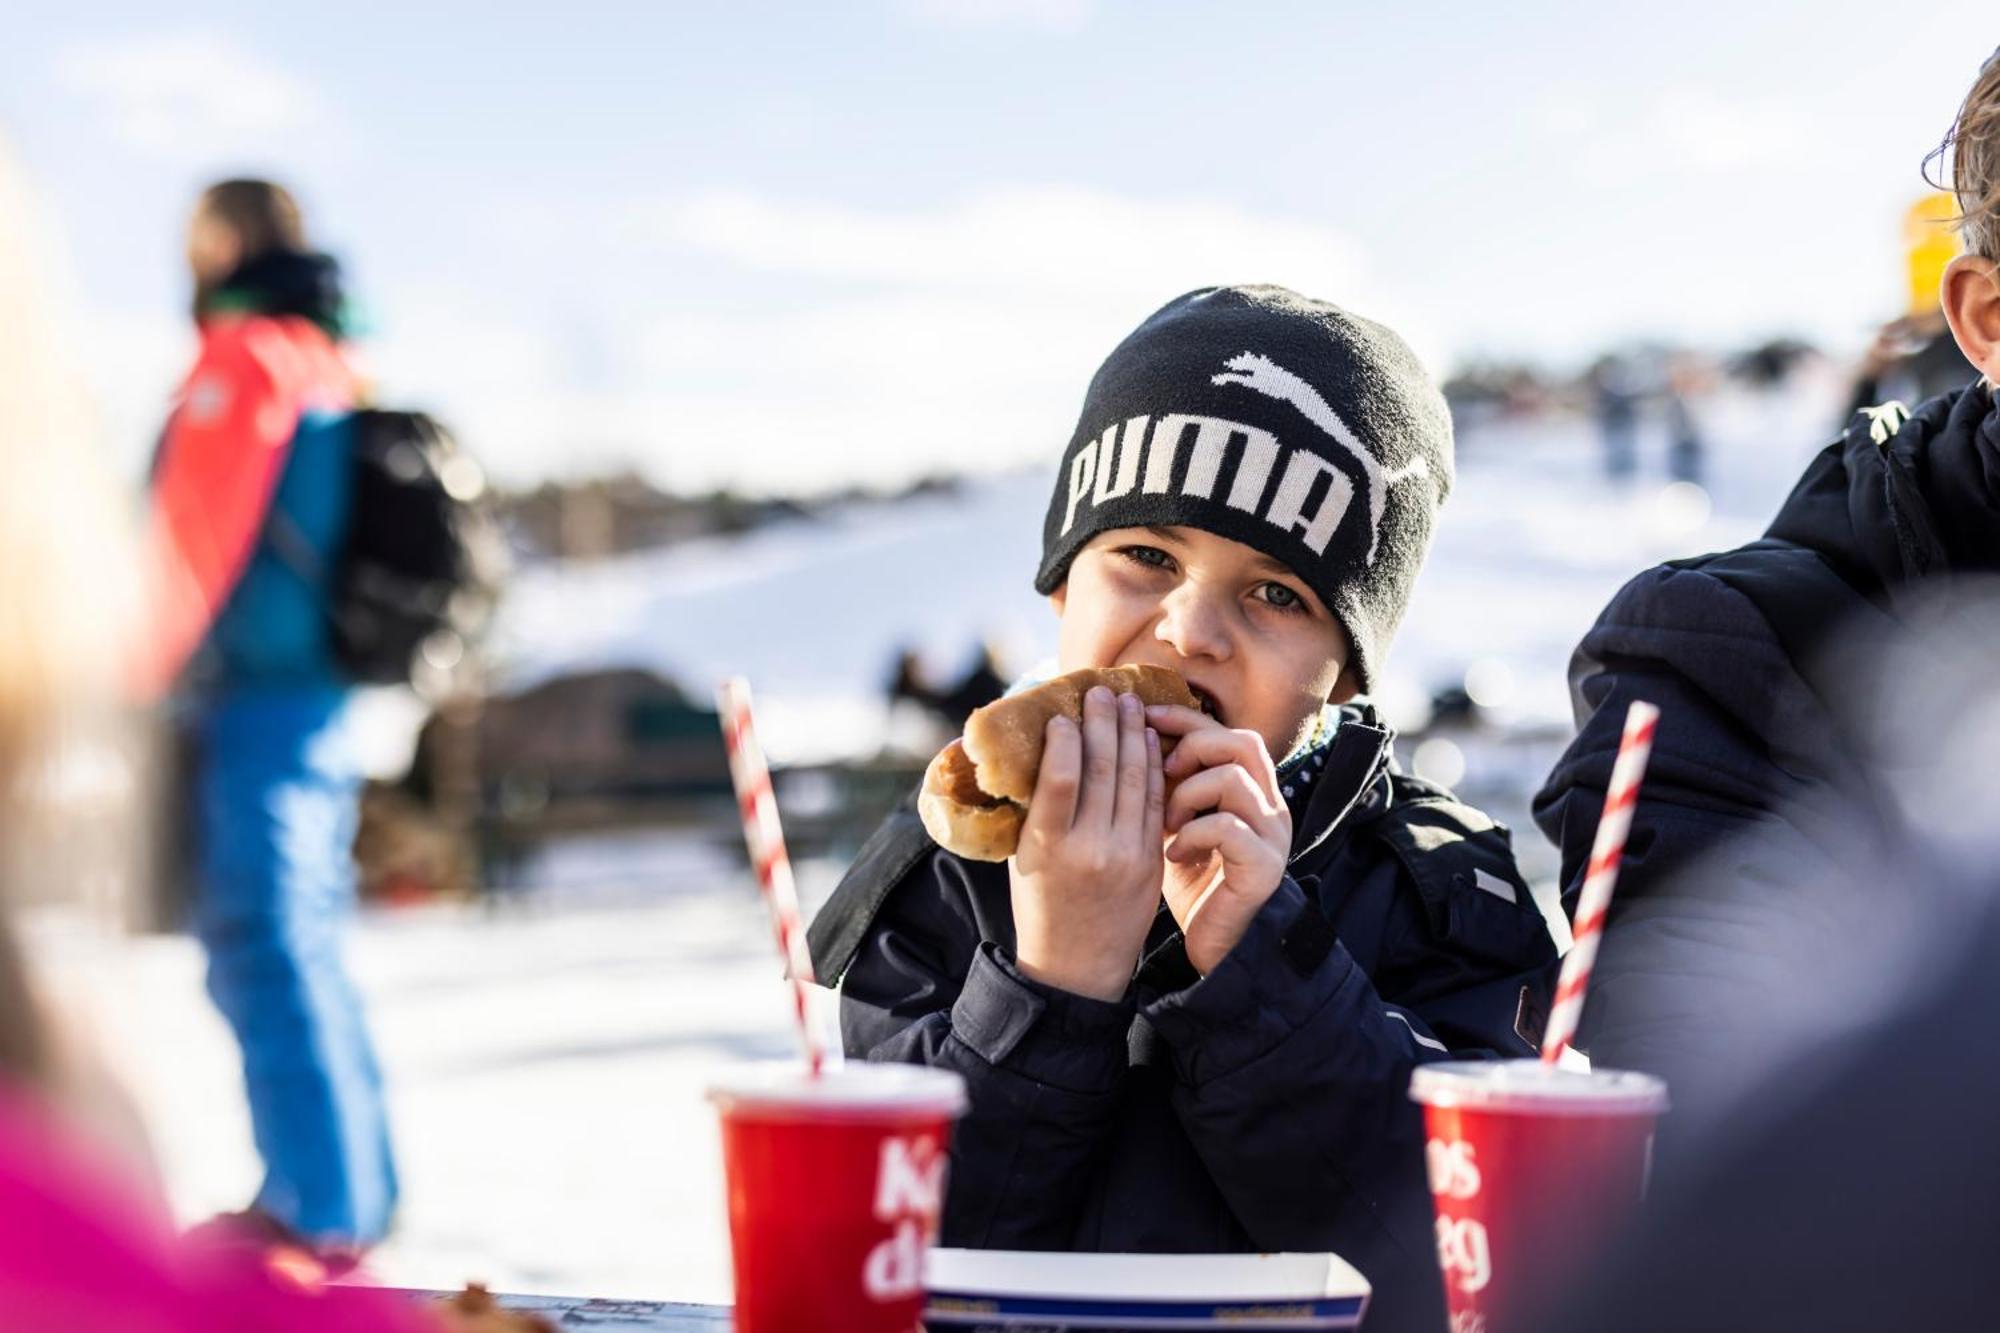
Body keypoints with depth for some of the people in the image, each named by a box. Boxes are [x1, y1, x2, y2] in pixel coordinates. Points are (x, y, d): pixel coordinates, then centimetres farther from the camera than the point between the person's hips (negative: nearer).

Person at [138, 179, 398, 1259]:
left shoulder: (244, 360, -10)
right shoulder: (334, 375, 17)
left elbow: (191, 537, -17)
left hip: (254, 702, -9)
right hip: (319, 696, 9)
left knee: (266, 953, -7)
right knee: (293, 950, 16)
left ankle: (321, 1214, -5)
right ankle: (348, 1193, 22)